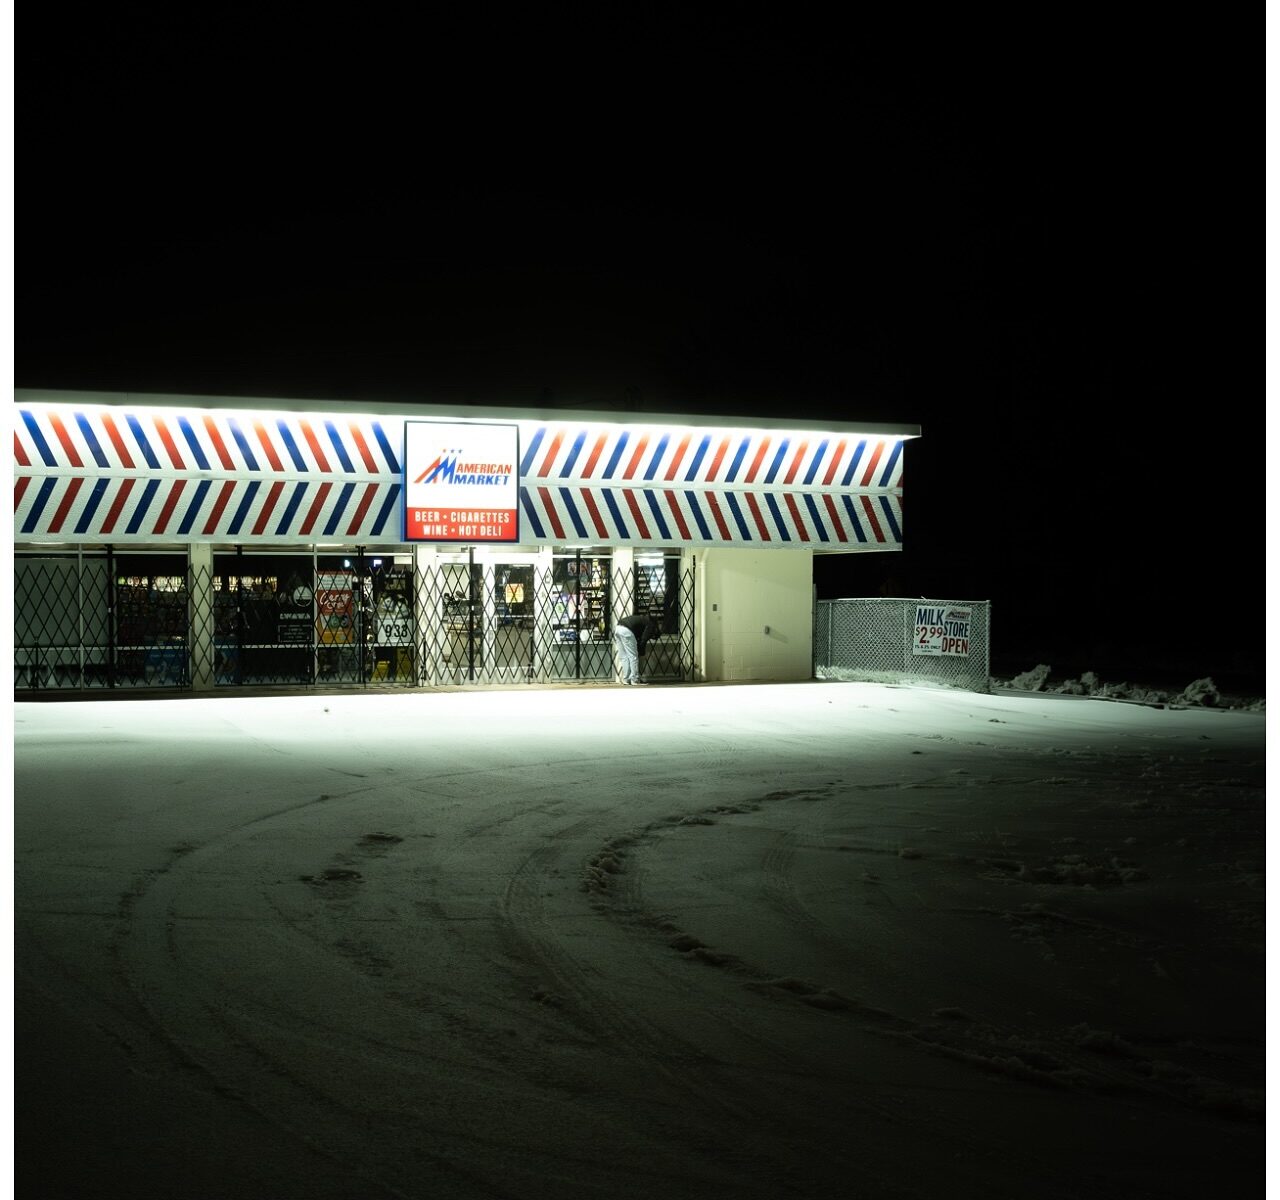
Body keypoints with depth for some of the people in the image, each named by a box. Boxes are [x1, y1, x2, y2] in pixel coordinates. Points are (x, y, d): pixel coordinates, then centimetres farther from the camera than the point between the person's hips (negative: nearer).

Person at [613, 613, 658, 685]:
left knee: (623, 657, 14)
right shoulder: (650, 625, 9)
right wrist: (641, 652, 10)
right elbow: (643, 640, -2)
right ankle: (635, 680, 3)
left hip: (617, 628, 9)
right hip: (626, 630, -9)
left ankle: (626, 679, 15)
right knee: (633, 657, 1)